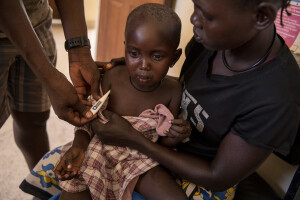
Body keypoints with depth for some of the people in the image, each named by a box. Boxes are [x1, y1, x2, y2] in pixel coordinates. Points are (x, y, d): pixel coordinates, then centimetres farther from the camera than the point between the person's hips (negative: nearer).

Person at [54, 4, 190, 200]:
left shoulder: (173, 91, -10)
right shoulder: (113, 77, -10)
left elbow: (164, 142, -2)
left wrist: (174, 137, -24)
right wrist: (78, 146, -19)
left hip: (141, 159, 1)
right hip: (101, 152, 0)